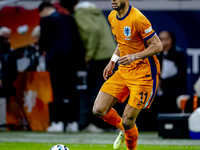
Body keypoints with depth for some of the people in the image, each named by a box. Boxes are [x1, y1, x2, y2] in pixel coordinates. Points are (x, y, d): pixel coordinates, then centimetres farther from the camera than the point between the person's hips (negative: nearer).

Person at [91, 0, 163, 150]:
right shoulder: (112, 17, 6)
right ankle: (124, 129, 25)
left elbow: (158, 46, -17)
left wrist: (134, 56, -27)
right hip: (123, 72, 7)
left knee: (128, 120, -8)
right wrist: (112, 62, 16)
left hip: (143, 74, -7)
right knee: (99, 109, -4)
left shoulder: (137, 18, -19)